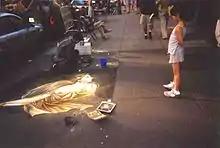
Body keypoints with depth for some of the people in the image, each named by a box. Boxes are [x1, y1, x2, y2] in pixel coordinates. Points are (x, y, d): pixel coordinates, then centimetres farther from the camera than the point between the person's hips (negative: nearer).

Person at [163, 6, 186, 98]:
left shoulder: (178, 27, -26)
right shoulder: (182, 23, 3)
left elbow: (181, 42, -25)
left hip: (176, 51, -10)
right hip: (175, 51, 10)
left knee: (176, 72, -1)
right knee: (176, 71, 23)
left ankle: (176, 90, 8)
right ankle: (174, 84, 40)